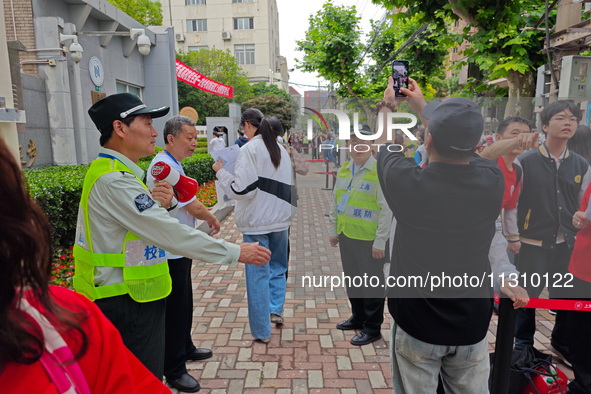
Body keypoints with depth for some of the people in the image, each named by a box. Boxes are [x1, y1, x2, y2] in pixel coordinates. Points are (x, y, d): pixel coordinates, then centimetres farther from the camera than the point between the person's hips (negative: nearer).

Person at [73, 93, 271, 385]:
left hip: (129, 301, 10)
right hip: (126, 305, -10)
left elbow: (144, 223, 15)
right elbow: (169, 234, -27)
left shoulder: (112, 172, 11)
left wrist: (162, 206, -8)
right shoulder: (113, 180, -23)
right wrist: (236, 253, -22)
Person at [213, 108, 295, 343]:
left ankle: (262, 331, 15)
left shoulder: (249, 150, -13)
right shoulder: (280, 149, 9)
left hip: (257, 221, -6)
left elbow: (242, 189, -18)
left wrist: (221, 172, -6)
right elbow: (287, 186, 13)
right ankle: (276, 310, 24)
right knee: (278, 267, 23)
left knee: (258, 275, 5)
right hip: (281, 218, 6)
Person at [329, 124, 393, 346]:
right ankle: (358, 317, 39)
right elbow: (335, 202, 17)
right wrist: (333, 230, 15)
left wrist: (380, 241, -16)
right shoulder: (343, 171, 9)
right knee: (352, 279, 20)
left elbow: (387, 209, -15)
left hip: (368, 239, -7)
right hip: (346, 236, 7)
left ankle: (372, 328, 22)